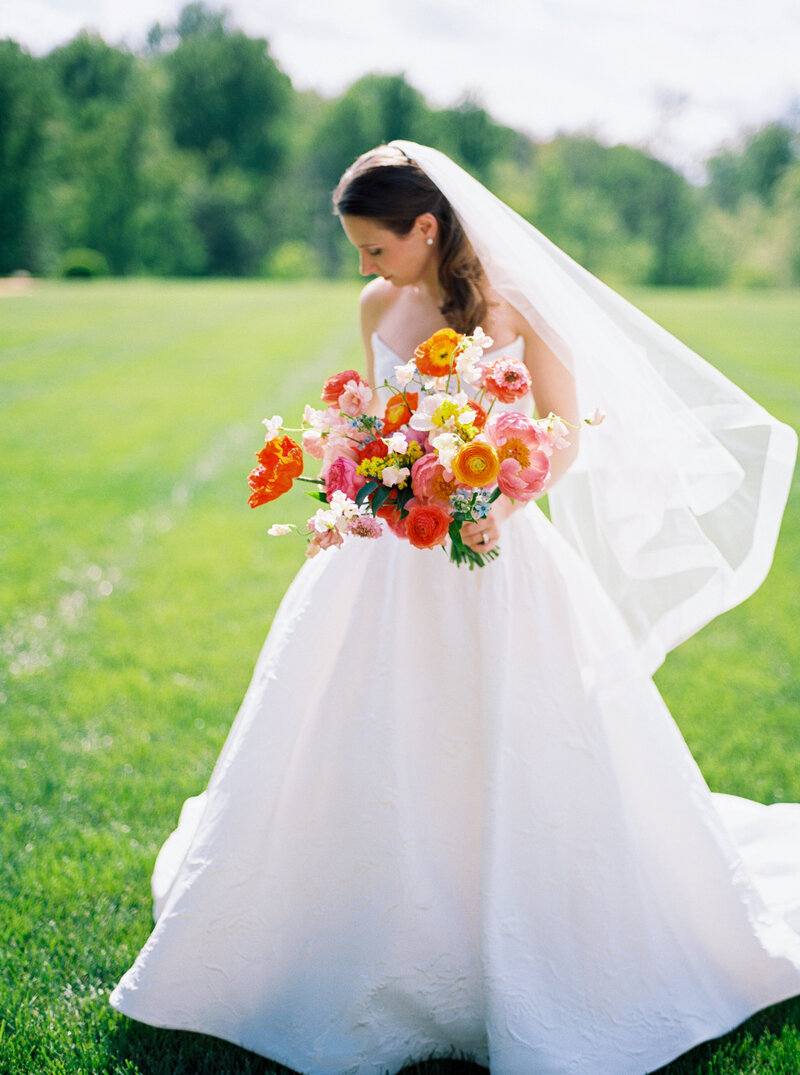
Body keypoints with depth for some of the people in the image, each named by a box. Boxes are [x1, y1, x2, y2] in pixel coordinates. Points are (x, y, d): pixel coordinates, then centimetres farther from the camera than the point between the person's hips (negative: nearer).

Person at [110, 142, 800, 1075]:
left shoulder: (514, 308, -9)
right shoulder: (379, 307, 4)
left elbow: (570, 437, -7)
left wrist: (502, 507, -22)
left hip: (496, 556, -4)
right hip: (390, 559, 4)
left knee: (520, 761, 4)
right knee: (368, 756, 9)